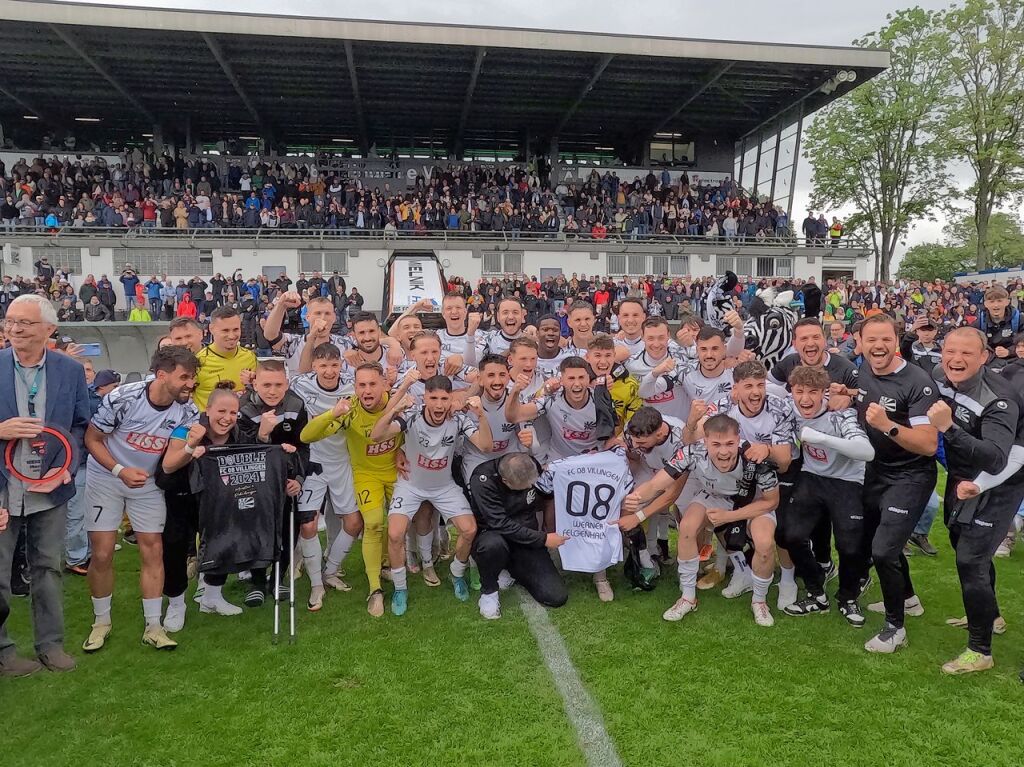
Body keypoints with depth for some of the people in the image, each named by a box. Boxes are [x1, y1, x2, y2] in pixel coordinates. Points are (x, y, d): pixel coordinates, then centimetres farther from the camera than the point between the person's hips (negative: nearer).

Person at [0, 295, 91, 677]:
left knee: (48, 568, 15)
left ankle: (50, 644, 29)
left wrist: (67, 464, -10)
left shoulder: (71, 370, -2)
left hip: (50, 488, 2)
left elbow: (81, 424, 4)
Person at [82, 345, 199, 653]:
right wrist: (121, 471, -25)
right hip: (106, 478, -2)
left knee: (153, 551, -2)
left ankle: (153, 626, 8)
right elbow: (92, 438, -12)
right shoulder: (122, 398, -25)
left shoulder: (188, 411, -16)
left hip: (149, 483, 3)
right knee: (102, 554, -1)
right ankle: (101, 622, 20)